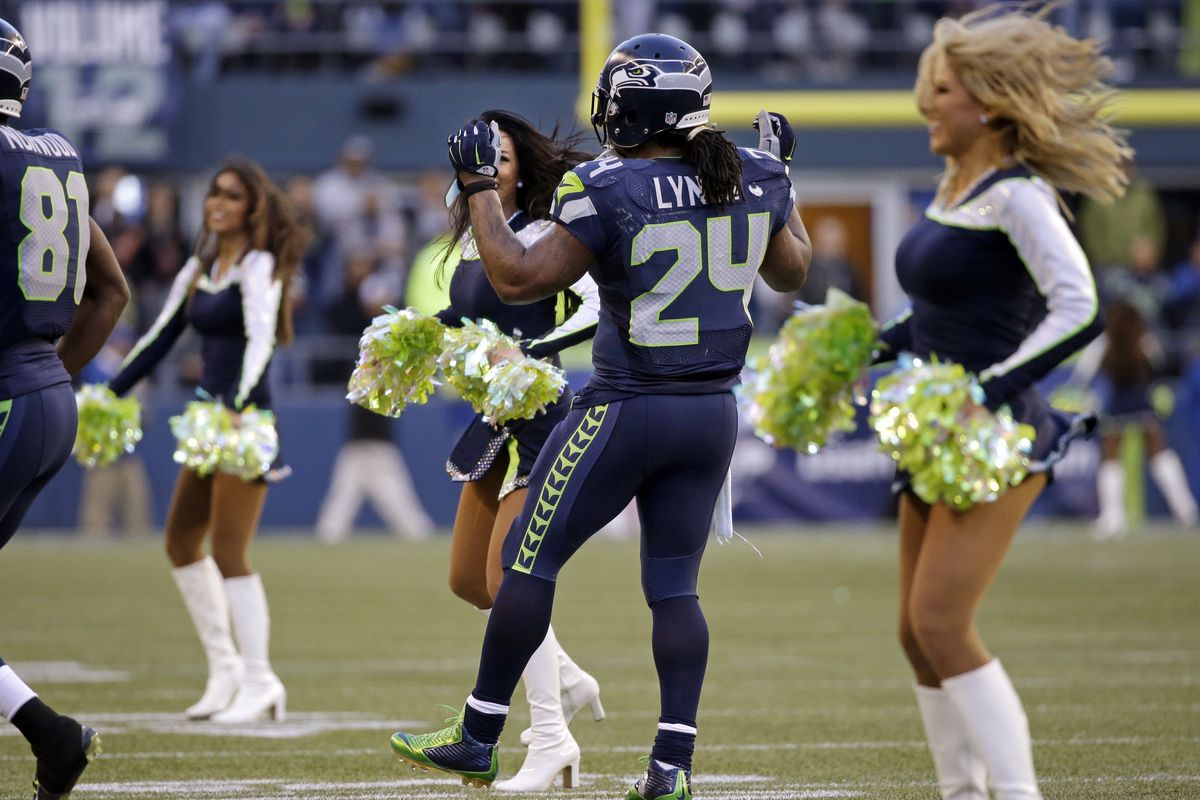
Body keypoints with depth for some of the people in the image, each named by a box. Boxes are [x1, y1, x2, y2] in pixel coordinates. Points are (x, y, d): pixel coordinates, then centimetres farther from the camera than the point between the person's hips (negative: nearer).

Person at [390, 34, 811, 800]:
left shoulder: (611, 193, -17)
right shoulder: (751, 180, 0)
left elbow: (518, 279, -14)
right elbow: (792, 271, 17)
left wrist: (480, 186, -5)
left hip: (628, 410, -5)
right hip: (713, 413, 5)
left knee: (530, 559, 7)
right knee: (674, 585, 10)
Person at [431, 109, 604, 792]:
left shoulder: (538, 235, -14)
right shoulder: (471, 237, 11)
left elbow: (599, 306, -24)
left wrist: (531, 351, -32)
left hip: (536, 416, -9)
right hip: (495, 423, 9)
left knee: (506, 576, -12)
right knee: (468, 578, 14)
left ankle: (551, 740, -7)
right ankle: (568, 680, 29)